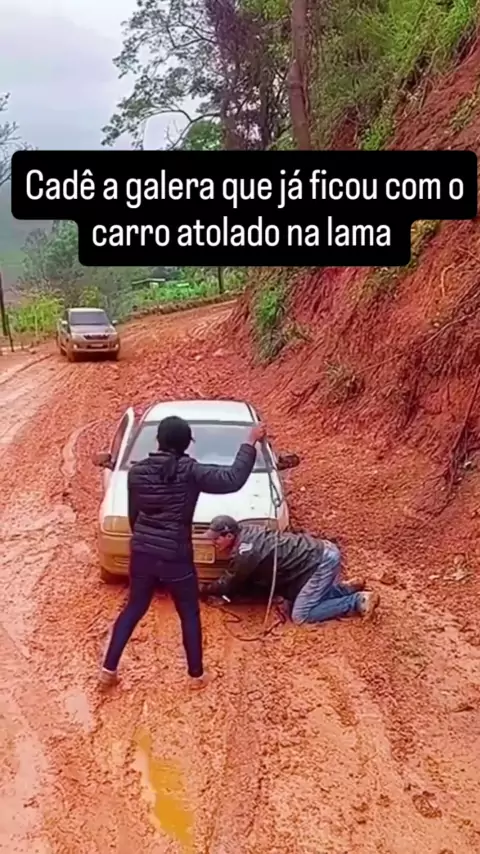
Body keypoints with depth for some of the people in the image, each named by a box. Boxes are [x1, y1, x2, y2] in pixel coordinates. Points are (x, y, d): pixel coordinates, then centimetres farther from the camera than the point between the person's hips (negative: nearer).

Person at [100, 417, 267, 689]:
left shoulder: (138, 471, -2)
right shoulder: (190, 471, -14)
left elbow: (133, 514, 8)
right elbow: (233, 480, -20)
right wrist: (251, 442, -12)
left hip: (142, 553, 4)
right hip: (176, 557, -4)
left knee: (134, 609, 21)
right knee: (190, 614, 15)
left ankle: (109, 669, 25)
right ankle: (197, 675, 26)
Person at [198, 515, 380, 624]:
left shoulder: (244, 553, -20)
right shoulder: (245, 533, 7)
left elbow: (227, 585, -6)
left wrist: (204, 589, 10)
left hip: (323, 561, -10)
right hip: (319, 552, 10)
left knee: (300, 616, -6)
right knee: (293, 603, 17)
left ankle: (359, 601, -2)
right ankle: (346, 588, 17)